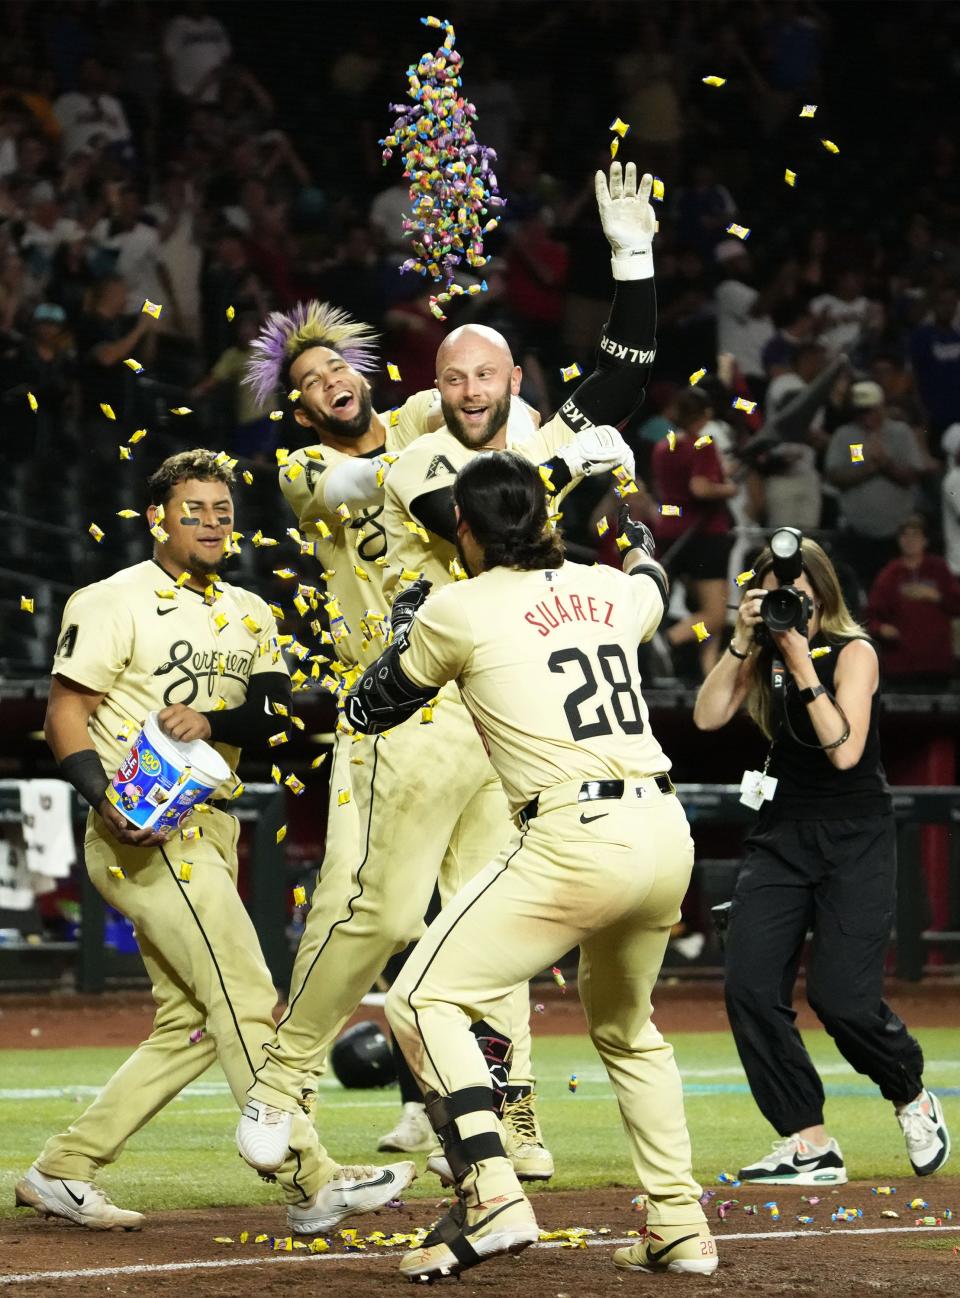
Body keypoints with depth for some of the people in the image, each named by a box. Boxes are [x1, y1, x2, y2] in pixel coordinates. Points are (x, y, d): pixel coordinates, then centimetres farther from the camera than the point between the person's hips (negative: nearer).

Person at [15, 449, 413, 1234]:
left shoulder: (248, 616, 16)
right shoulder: (115, 603, -5)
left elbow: (274, 711, 4)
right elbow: (65, 715, -9)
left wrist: (213, 720, -17)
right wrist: (107, 800, -25)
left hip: (210, 832, 8)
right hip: (145, 835, -8)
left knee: (193, 1025, 9)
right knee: (246, 1001, -15)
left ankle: (63, 1172, 15)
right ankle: (311, 1184, -18)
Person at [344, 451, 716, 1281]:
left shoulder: (458, 609, 0)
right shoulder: (610, 590, 16)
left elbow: (369, 710, 14)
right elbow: (652, 583, 43)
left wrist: (405, 625, 31)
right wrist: (637, 534, 64)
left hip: (574, 841, -7)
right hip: (667, 835, 7)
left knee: (425, 1000, -1)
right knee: (625, 1026, 28)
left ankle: (492, 1201, -18)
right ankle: (680, 1228, 24)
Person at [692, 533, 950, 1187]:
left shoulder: (854, 653, -9)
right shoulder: (765, 653, 6)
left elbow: (845, 751, -21)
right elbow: (708, 716, -7)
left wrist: (802, 667, -24)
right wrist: (742, 644, -15)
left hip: (855, 839, -5)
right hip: (782, 836, 5)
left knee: (842, 998, -15)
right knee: (751, 989, -10)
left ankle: (914, 1098, 16)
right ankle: (810, 1145, -3)